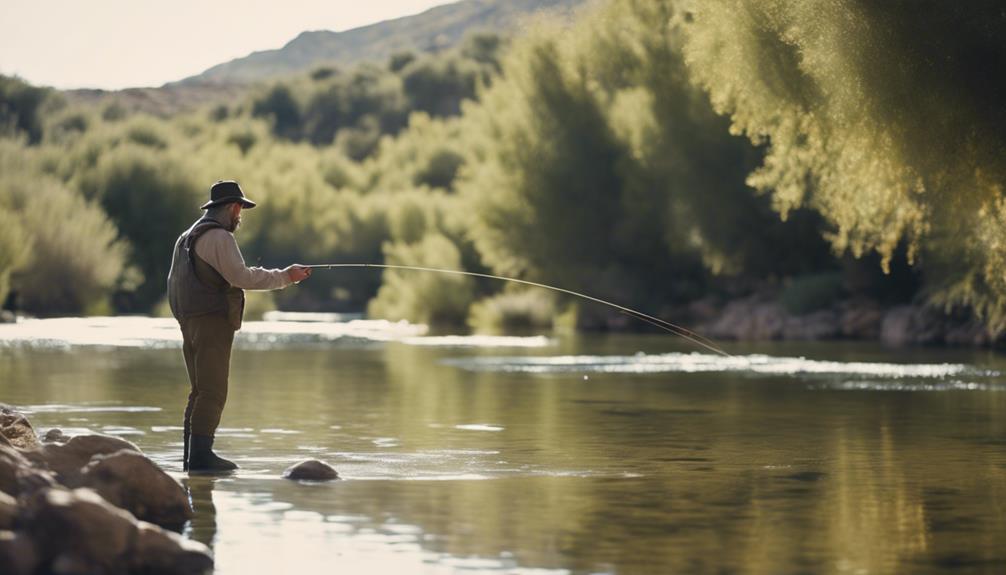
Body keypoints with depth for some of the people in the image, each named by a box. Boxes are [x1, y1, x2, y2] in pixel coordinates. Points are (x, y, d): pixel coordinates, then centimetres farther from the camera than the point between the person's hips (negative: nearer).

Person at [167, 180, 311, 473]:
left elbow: (174, 281, 24)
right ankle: (201, 454, -16)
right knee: (213, 392, -11)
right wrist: (284, 276, -13)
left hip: (190, 323, 10)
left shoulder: (187, 237, 21)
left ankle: (191, 455, 11)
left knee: (200, 391, 12)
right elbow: (240, 276, -19)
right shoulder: (218, 236, -10)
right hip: (212, 321, -10)